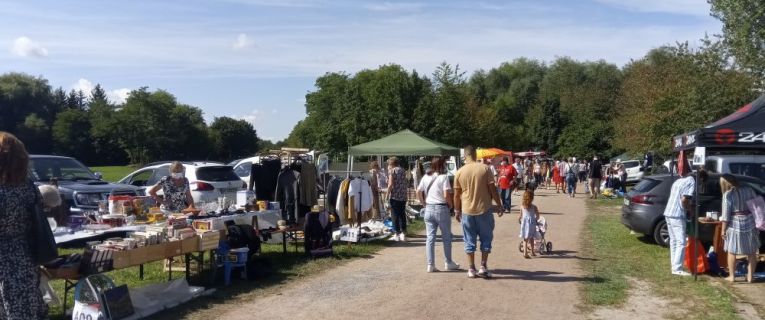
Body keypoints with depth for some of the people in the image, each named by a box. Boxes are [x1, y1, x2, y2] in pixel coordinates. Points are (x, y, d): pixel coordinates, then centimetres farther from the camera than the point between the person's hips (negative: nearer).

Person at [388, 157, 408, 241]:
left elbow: (390, 184, -13)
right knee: (402, 215, 12)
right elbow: (404, 183, 16)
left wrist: (387, 195, -9)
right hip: (403, 196, 6)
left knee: (395, 215, 0)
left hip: (394, 196, -6)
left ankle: (397, 234, 1)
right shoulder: (402, 171, 13)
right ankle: (403, 234, 14)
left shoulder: (392, 171, -6)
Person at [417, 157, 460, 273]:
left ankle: (430, 265, 7)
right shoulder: (443, 177, -10)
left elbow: (418, 192, 4)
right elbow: (446, 195, -16)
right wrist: (451, 205, 0)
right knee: (446, 237, 11)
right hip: (441, 208, -5)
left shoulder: (425, 177, 6)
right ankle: (448, 263, 20)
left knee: (430, 237, 7)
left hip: (428, 209, 5)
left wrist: (424, 203, 13)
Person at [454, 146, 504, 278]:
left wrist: (457, 210, 13)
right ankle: (483, 267, 8)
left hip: (467, 211, 1)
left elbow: (457, 194, 2)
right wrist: (499, 205, 3)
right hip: (484, 209, -1)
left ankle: (472, 269, 11)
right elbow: (492, 189, -6)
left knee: (470, 241, 9)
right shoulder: (485, 169, -6)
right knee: (486, 239, 11)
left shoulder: (460, 172, -1)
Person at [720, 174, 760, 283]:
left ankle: (731, 276, 15)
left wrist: (723, 230, -4)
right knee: (752, 252, 14)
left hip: (735, 226, -4)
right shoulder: (749, 190, 3)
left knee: (732, 251, 10)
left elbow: (726, 214, -11)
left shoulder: (728, 194, -10)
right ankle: (750, 276, 18)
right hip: (750, 224, 4)